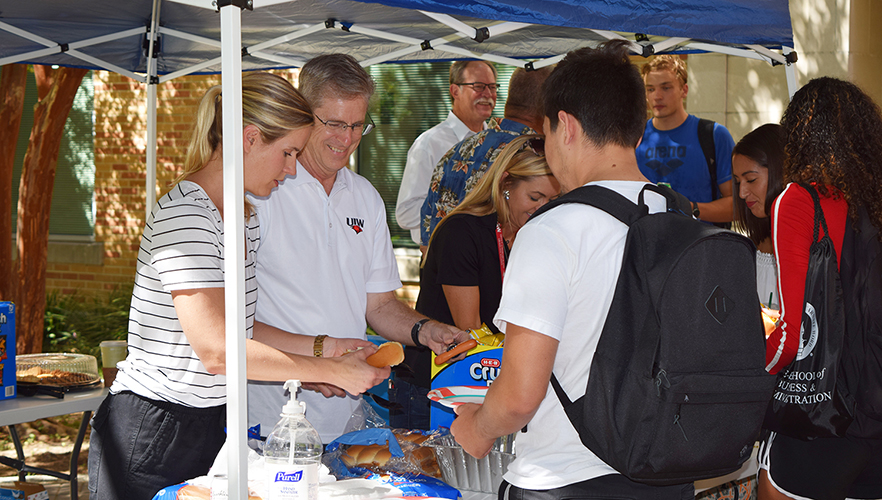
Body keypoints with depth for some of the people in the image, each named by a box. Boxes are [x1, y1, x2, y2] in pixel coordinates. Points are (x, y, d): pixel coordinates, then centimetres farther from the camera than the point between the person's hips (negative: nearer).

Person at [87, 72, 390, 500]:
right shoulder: (183, 215, -19)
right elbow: (218, 350, -26)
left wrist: (321, 346, 9)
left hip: (211, 427, 9)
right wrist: (334, 371, -21)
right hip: (151, 437, -9)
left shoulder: (244, 217, 12)